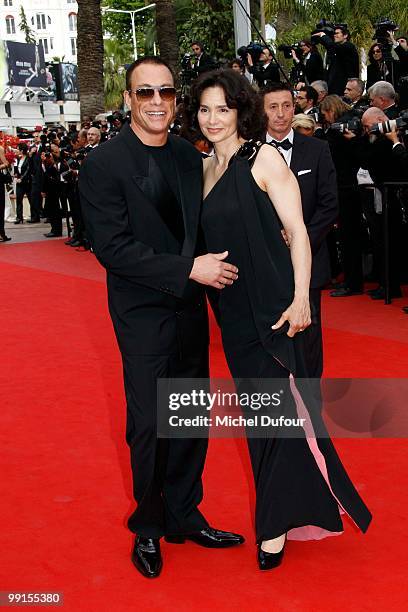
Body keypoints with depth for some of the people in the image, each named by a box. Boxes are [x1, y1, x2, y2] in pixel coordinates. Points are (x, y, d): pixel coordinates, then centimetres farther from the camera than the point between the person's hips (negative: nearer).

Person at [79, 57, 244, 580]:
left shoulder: (190, 156, 5)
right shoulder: (103, 164, -12)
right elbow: (112, 247, -19)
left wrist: (217, 266, -6)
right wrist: (189, 269, -22)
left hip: (190, 307, 5)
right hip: (143, 315, -5)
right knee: (149, 426, 4)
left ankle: (184, 516, 32)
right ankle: (148, 527, 26)